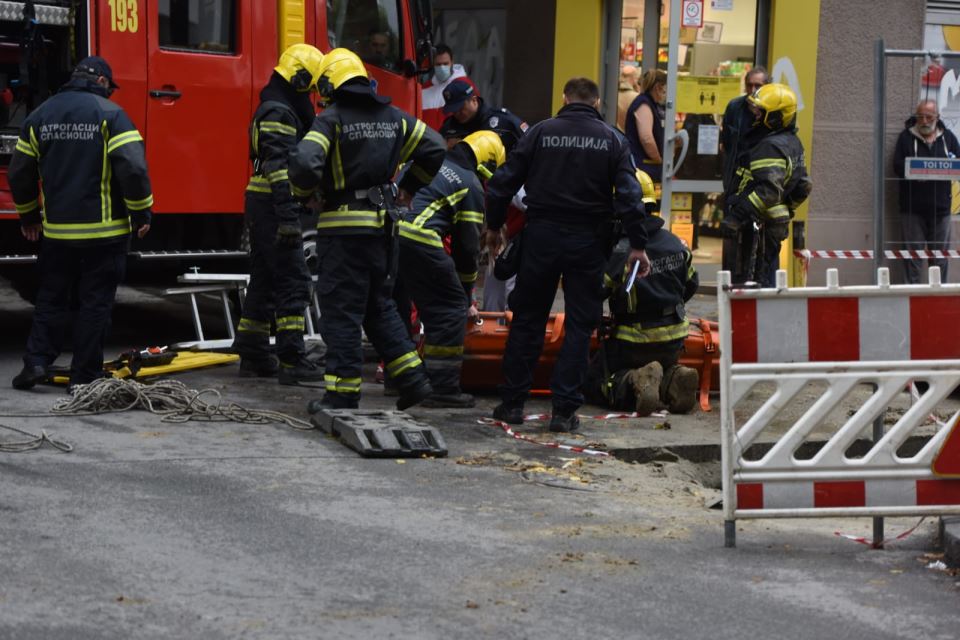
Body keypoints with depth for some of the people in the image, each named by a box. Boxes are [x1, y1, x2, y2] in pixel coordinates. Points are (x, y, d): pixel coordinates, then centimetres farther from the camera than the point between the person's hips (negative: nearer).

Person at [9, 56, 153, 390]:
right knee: (95, 303, 3)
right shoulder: (110, 114, -8)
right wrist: (141, 212, -6)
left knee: (51, 297, 16)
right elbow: (133, 167, -17)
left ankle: (36, 361, 5)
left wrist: (28, 215, 24)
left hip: (57, 229, 4)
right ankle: (84, 376, 5)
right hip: (104, 230, -4)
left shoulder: (41, 115, 7)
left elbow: (19, 171, 11)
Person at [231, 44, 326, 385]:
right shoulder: (279, 113, -14)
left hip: (261, 206, 11)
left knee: (265, 281, 13)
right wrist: (287, 217, -27)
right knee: (294, 281, -11)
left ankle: (253, 356, 18)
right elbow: (279, 167, -23)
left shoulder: (277, 109, 20)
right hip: (272, 207, -11)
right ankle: (292, 361, -13)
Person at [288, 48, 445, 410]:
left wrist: (303, 191, -1)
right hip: (384, 226, 6)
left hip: (344, 227, -6)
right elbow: (433, 147, 17)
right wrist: (409, 188, 26)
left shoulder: (331, 118, -10)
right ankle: (412, 377, 14)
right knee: (379, 306, 20)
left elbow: (305, 162, -22)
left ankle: (343, 395, 0)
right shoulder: (392, 117, 10)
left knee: (341, 312, -1)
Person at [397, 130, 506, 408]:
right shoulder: (471, 186, 5)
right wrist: (467, 292, 18)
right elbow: (467, 244, 5)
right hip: (420, 242, -7)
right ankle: (443, 389, 1)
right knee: (452, 308, 3)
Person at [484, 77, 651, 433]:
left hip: (542, 235, 1)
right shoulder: (613, 140, 1)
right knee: (580, 324, 5)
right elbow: (629, 196, -6)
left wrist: (494, 226, 14)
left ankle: (512, 402, 13)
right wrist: (637, 246, -3)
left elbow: (503, 182, 2)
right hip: (588, 240, -1)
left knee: (527, 320, 11)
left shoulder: (540, 132, 2)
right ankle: (564, 409, 1)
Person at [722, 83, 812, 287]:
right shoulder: (792, 144, 14)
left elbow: (768, 191, -28)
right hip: (776, 224, 10)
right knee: (768, 281, 16)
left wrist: (737, 215, -30)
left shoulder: (770, 148, -18)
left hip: (755, 226, -10)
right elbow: (803, 186, 21)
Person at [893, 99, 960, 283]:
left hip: (940, 207, 2)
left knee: (941, 253, 6)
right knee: (913, 253, -2)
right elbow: (898, 167, -5)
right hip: (912, 207, -2)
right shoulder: (906, 137, 3)